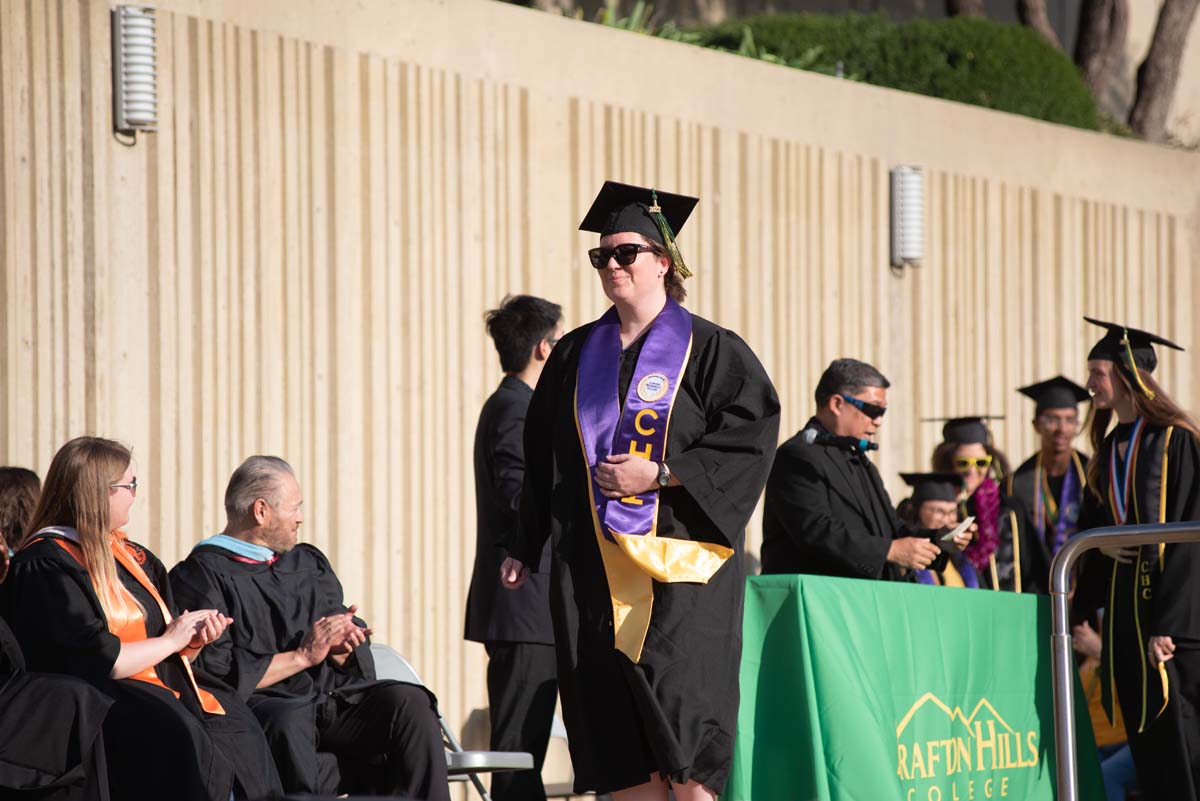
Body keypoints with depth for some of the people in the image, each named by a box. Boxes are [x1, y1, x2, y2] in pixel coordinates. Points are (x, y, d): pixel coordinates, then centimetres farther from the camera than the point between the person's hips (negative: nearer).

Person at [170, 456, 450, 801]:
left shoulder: (309, 563, 24)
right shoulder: (201, 575, 1)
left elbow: (357, 655, 20)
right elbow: (218, 672, -10)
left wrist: (340, 648, -5)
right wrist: (302, 656, -9)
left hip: (331, 699, 6)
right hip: (262, 705, -6)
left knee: (409, 702, -20)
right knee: (289, 723, -39)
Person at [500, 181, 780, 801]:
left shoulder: (708, 350, 0)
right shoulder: (576, 354, 14)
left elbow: (749, 436, -9)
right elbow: (542, 453, 18)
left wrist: (659, 475, -15)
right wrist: (524, 547, 15)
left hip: (678, 561, -5)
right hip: (593, 565, 5)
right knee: (614, 732, 1)